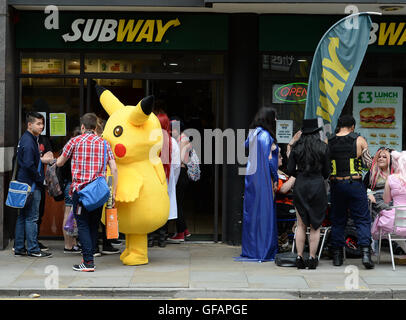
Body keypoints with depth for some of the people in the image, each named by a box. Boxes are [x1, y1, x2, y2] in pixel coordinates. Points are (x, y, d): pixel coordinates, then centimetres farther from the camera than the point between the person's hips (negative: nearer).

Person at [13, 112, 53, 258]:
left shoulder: (26, 139, 15)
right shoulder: (28, 141, -16)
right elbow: (29, 165, -23)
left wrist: (41, 159, 13)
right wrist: (40, 179, -14)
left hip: (24, 184, 10)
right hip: (31, 185, -10)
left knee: (23, 217, 13)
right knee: (31, 218, -4)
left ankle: (19, 248, 18)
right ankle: (33, 249, 1)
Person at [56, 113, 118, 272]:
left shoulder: (74, 141, 2)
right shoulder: (104, 143, 9)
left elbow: (59, 163, 12)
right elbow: (114, 169, 3)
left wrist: (54, 160, 37)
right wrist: (114, 192, 7)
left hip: (80, 189, -3)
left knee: (83, 225, -1)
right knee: (94, 225, 13)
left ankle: (88, 262, -7)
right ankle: (89, 257, 17)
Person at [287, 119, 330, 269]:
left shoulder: (296, 147, 1)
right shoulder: (323, 147, -3)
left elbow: (290, 170, 0)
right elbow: (326, 171, 2)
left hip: (300, 185, 2)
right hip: (317, 186, -2)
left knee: (301, 225, 10)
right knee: (315, 226, 6)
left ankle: (299, 257, 8)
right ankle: (312, 259, 5)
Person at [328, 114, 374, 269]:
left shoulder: (329, 142, 2)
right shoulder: (359, 140, -3)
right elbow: (369, 163, 1)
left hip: (336, 185, 2)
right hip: (355, 184, -2)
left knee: (337, 220, 10)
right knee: (362, 219, 3)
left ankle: (337, 256, 12)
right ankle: (365, 252, -9)